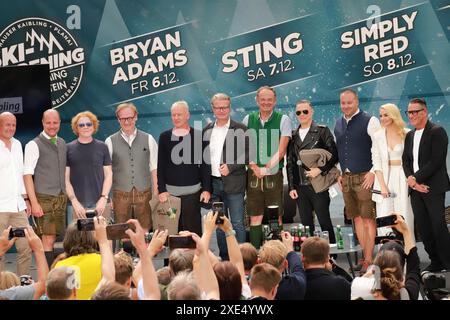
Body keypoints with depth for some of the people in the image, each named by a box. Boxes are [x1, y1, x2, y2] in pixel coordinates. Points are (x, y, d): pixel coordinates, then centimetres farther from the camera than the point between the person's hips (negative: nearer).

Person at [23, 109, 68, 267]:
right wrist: (34, 203, -15)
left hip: (61, 198, 6)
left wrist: (66, 196, 8)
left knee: (53, 240, 7)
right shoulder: (34, 145, -4)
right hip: (44, 199, -6)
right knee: (47, 241, -10)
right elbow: (27, 175, -8)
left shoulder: (62, 143, 15)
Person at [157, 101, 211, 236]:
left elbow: (205, 165, 2)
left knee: (192, 228, -4)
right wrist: (161, 190, -1)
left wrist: (206, 189, -5)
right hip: (170, 191, 2)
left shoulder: (198, 136, 2)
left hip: (192, 191, -2)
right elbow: (161, 166, 7)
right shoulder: (165, 137, 7)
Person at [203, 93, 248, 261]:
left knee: (237, 223, -3)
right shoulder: (207, 130, 11)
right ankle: (224, 258, 19)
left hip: (233, 183, -4)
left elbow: (247, 154, -5)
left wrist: (230, 167, -16)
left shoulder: (240, 129, -2)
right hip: (213, 182, 5)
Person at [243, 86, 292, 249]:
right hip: (253, 175, 2)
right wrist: (254, 168, -8)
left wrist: (267, 169, -16)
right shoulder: (249, 119, 9)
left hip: (274, 175, -2)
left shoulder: (283, 120, 0)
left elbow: (281, 150, -7)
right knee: (255, 218, 3)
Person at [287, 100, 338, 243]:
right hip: (300, 187, 4)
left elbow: (334, 155, -3)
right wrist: (291, 187, 6)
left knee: (325, 222, -1)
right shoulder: (293, 135, 13)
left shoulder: (322, 131, 1)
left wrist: (320, 170, -14)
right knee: (306, 223, 6)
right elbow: (290, 163, 13)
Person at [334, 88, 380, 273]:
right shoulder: (338, 124, 13)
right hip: (346, 178, 6)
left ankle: (368, 259, -6)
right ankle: (364, 255, 14)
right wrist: (339, 174, 15)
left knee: (368, 218, -6)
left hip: (364, 177, -6)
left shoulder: (369, 121, -6)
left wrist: (373, 172, -14)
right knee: (356, 217, 8)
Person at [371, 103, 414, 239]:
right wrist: (382, 185, -7)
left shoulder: (407, 134, -1)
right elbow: (376, 163, 2)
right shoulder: (377, 136, 4)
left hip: (403, 178, -1)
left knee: (404, 217, 0)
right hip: (385, 177, 1)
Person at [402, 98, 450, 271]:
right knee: (423, 228, 6)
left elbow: (436, 161, -15)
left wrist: (415, 178, -14)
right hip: (415, 188, 7)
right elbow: (405, 161, 13)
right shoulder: (409, 135, 16)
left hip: (433, 187, -7)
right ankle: (436, 262, 15)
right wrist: (412, 181, -5)